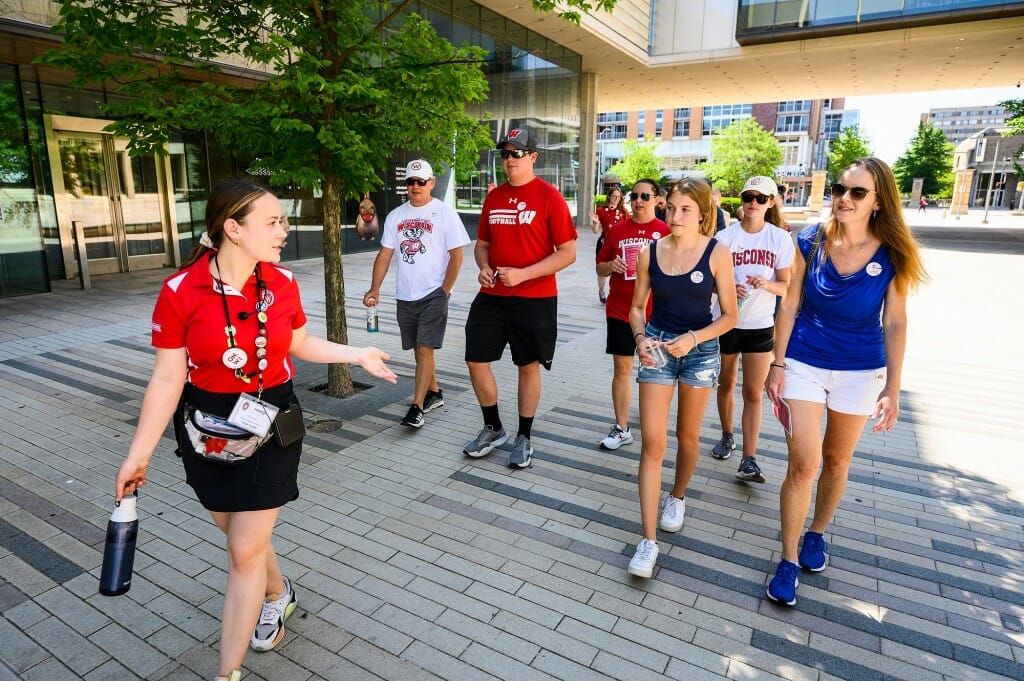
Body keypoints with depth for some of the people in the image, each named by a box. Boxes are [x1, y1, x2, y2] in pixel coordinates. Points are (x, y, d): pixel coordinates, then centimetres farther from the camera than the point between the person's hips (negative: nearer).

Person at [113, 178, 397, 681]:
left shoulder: (282, 282, -7)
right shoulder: (180, 292, -15)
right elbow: (167, 379, -10)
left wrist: (359, 354, 8)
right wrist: (139, 454, -8)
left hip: (272, 430, 0)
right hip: (208, 433, 0)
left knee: (246, 551, 3)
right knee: (242, 535, 19)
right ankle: (278, 594, 51)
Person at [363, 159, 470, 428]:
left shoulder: (445, 213, -4)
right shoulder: (395, 216, 10)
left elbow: (456, 255, -6)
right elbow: (385, 255, 8)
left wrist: (444, 291, -11)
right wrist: (375, 288, -1)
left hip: (434, 294, -5)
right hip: (404, 295, 5)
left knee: (425, 349, -11)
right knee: (419, 350, 14)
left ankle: (416, 408, -7)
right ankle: (434, 393, 31)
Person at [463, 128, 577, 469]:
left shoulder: (549, 196, -7)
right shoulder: (493, 196, 9)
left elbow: (568, 253, -11)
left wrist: (523, 274, -19)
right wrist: (483, 267, -4)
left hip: (534, 298, -5)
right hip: (491, 296, 5)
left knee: (529, 366, 7)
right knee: (476, 361, 6)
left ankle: (524, 438, 25)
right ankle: (493, 429, 28)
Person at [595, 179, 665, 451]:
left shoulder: (665, 231, -1)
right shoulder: (617, 230, 6)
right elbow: (600, 268, 11)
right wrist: (611, 266, -10)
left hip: (653, 312, -1)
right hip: (620, 311, 2)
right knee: (621, 368, 4)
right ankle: (621, 429, 14)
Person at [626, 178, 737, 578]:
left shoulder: (717, 253, -9)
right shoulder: (650, 252, -4)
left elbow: (729, 316, -6)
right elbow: (637, 307, 5)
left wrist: (693, 338, -21)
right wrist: (640, 337, -13)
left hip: (700, 350, -1)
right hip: (656, 348, 1)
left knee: (687, 436, 16)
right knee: (652, 443, -5)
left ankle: (677, 497, 45)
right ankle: (649, 540, 1)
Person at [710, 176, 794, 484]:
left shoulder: (781, 238, -2)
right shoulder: (725, 236, -4)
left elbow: (786, 286, -1)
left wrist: (766, 284, -22)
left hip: (760, 325, 0)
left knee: (753, 392, -3)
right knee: (726, 384, 14)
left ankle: (748, 459, 0)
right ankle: (727, 436, 35)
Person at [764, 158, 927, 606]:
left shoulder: (892, 255, -9)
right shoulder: (811, 242, -8)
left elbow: (894, 323, -4)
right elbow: (789, 305, -4)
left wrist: (893, 386, -6)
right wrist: (778, 364, -6)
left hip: (861, 371, 1)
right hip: (804, 364, -1)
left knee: (836, 461, 16)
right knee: (803, 464, -4)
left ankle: (816, 534, 40)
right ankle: (788, 561, 11)